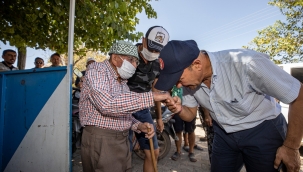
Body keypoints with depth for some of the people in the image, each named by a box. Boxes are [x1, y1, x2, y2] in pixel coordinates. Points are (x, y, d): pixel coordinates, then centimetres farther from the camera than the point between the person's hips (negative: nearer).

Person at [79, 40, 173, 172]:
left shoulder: (122, 81, 13)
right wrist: (151, 97, -29)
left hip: (122, 140, 8)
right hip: (100, 142, -8)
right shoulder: (96, 70, -13)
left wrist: (139, 125, -4)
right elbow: (108, 104, -31)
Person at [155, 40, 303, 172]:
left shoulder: (247, 64, -33)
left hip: (262, 131, -4)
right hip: (224, 134, 5)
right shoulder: (190, 79, -14)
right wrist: (179, 109, -24)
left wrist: (291, 147, -14)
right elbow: (190, 114, 0)